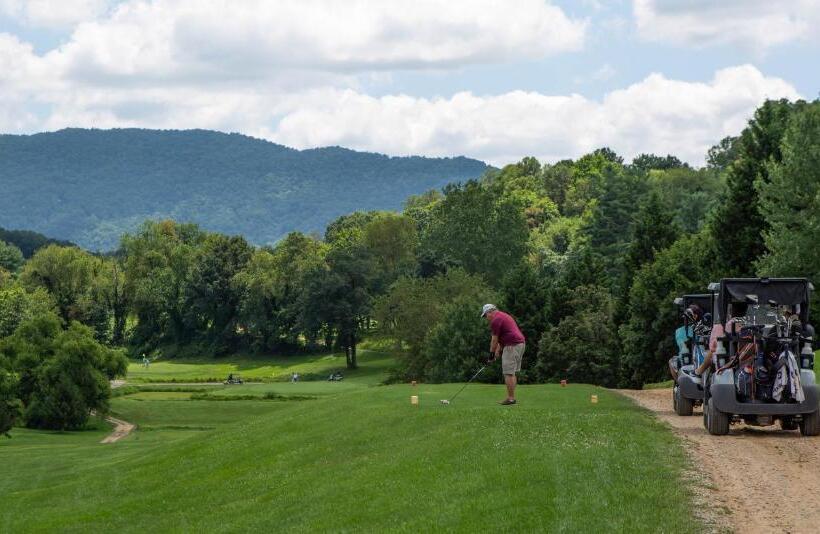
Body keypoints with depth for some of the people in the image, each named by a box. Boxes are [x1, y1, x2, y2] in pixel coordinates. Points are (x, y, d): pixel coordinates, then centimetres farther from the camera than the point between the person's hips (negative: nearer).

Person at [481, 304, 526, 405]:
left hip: (512, 346, -10)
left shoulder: (496, 320, -9)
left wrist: (492, 354, 2)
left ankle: (510, 398, -8)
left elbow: (494, 339, -7)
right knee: (512, 373, 13)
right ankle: (511, 397, 14)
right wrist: (498, 350, 22)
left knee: (509, 373, -7)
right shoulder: (503, 316, 23)